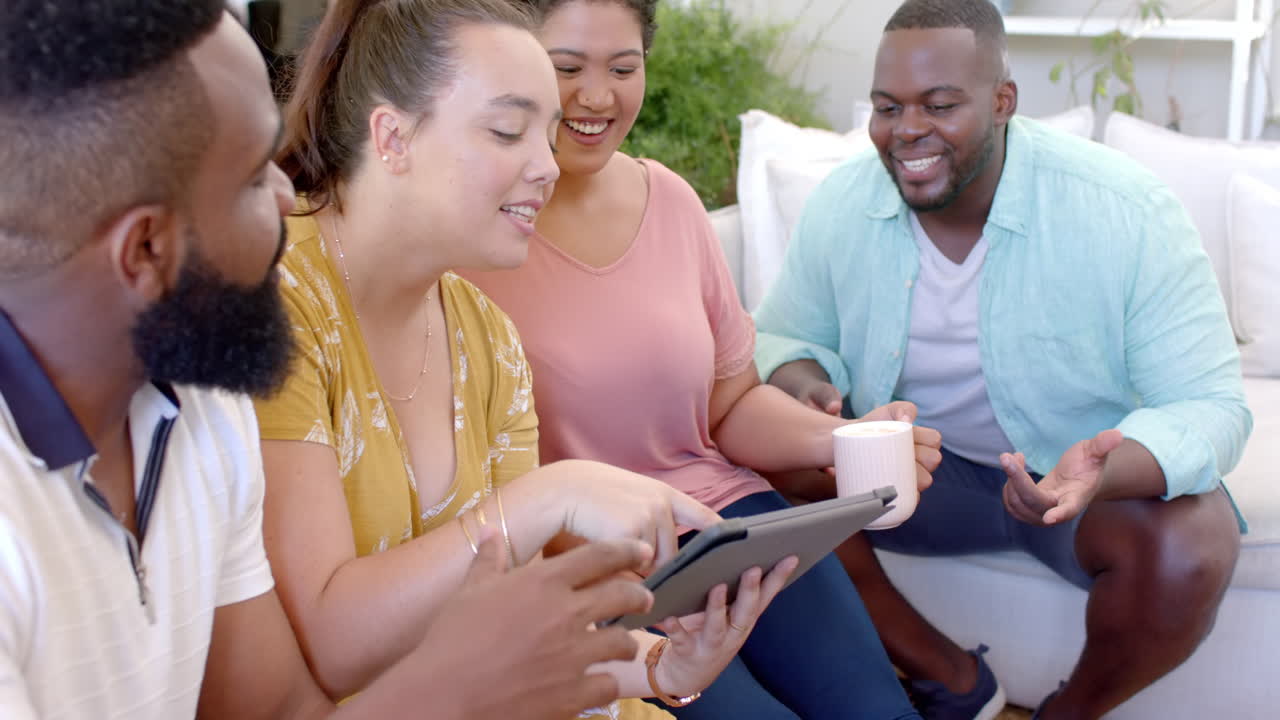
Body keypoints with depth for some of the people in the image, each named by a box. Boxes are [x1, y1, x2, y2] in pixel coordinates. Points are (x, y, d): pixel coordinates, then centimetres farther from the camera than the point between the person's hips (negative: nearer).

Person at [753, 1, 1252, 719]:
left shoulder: (1128, 209, -22)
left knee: (1191, 547, -33)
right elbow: (788, 339, 3)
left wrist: (1099, 474, -44)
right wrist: (806, 389, -24)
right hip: (919, 465, 3)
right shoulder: (840, 206, -11)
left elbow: (1209, 406, -21)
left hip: (1100, 476, -2)